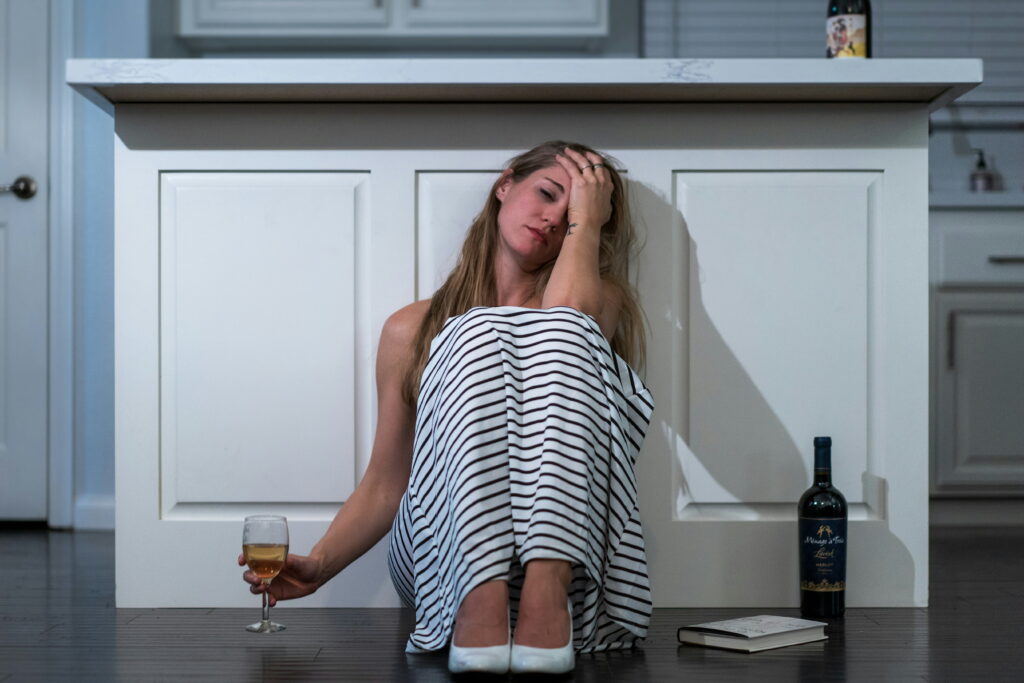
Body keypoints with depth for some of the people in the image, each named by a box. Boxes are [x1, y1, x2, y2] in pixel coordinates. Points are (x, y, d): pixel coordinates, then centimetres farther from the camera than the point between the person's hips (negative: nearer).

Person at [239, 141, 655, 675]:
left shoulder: (600, 301, 17)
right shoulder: (414, 328, 18)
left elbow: (569, 316, -10)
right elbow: (384, 484, 14)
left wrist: (587, 217, 4)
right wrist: (317, 566, -3)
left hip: (560, 547, 0)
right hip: (441, 547, 0)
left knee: (563, 332, -21)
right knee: (481, 335, -21)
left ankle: (545, 590, -39)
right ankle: (482, 601, -40)